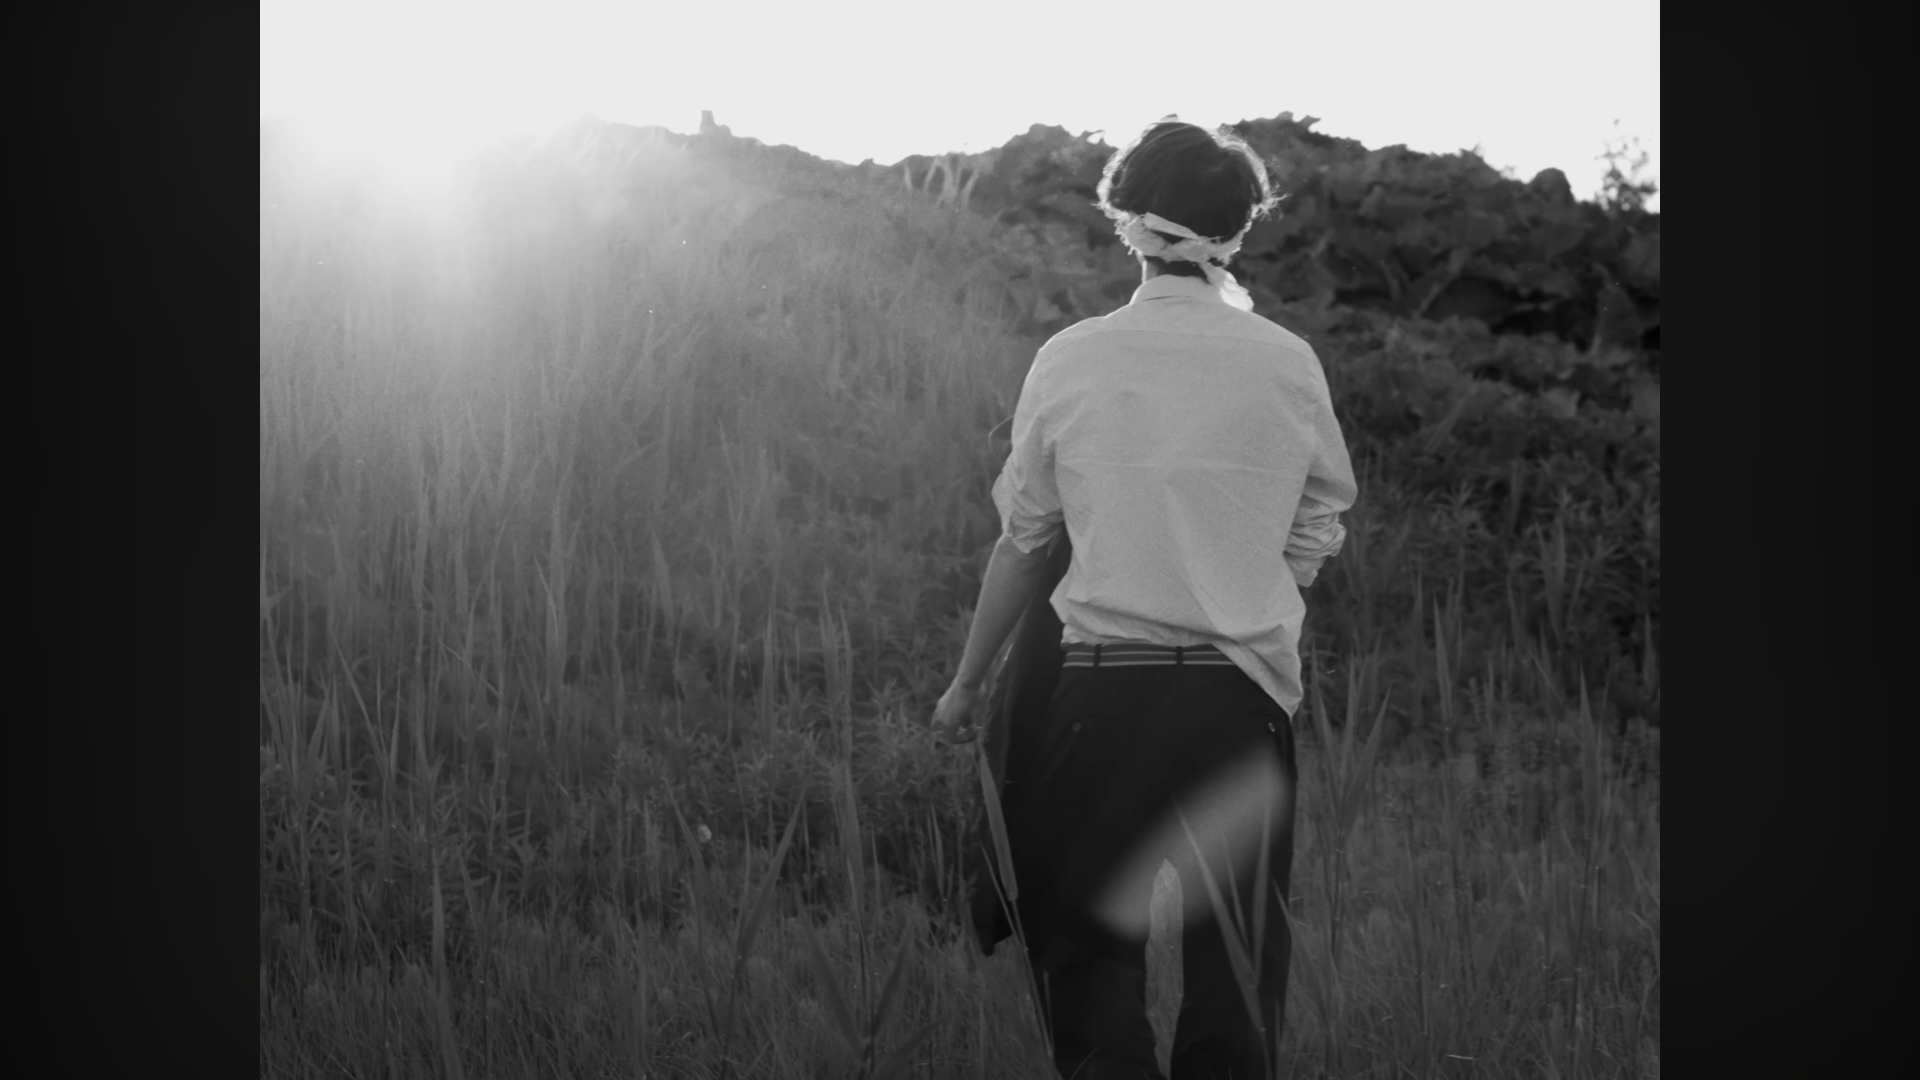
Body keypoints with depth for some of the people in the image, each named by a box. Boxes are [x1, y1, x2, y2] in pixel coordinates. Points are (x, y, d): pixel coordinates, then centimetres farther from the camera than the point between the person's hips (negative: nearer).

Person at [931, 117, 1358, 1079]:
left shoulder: (1069, 359, -3)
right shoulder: (1286, 365, -2)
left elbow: (1023, 545, 3)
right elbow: (1312, 548, 2)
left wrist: (968, 682, 13)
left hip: (1098, 685, 0)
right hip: (1242, 689, 1)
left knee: (1091, 946, 11)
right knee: (1234, 956, 11)